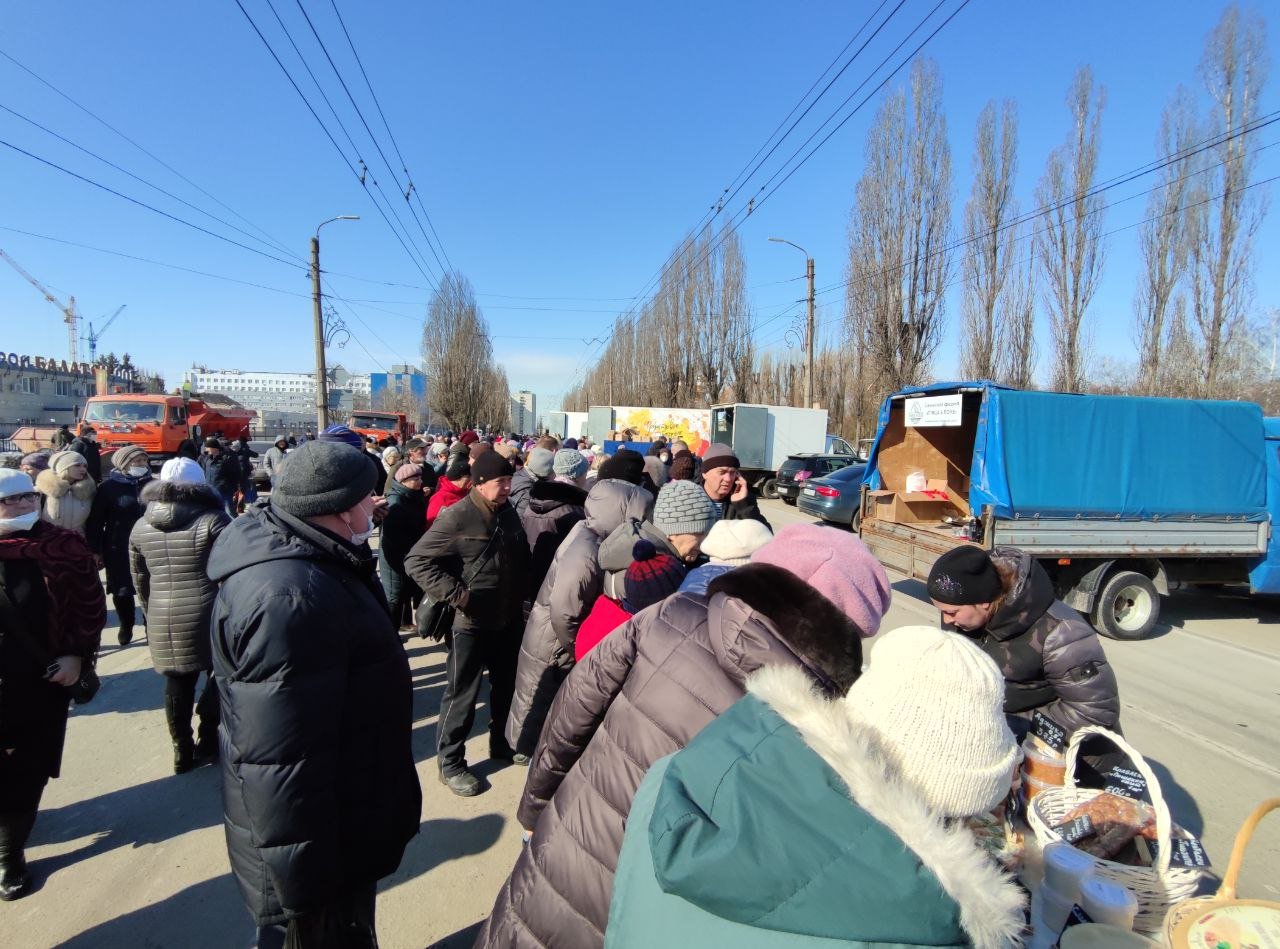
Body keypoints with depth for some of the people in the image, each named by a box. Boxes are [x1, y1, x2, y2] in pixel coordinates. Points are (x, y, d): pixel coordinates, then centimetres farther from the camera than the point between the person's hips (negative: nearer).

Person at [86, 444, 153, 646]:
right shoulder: (109, 486, -4)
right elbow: (95, 520, -3)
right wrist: (96, 550, -5)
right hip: (119, 551, -2)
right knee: (122, 591, 8)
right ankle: (126, 626, 32)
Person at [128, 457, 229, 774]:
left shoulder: (140, 527, 5)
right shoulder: (213, 519, -12)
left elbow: (139, 580, 12)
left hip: (162, 619, 5)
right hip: (208, 614, -4)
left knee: (177, 683, 14)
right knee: (218, 673, 13)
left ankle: (182, 751, 23)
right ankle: (208, 740, 19)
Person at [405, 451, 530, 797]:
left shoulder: (509, 513, 3)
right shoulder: (457, 517, -18)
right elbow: (416, 561, -20)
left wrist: (521, 598, 7)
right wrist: (457, 595, -25)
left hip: (508, 620, 7)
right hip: (471, 622, -7)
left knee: (506, 686, 21)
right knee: (462, 694, 7)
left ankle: (502, 743, 41)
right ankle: (450, 762, 24)